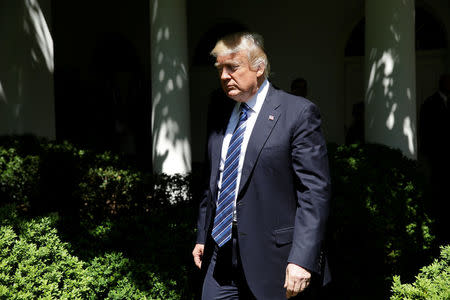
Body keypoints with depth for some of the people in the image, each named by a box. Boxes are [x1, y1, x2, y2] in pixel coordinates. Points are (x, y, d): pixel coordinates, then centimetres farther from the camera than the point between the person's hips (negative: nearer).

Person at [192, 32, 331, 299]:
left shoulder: (298, 113, -9)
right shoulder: (220, 117, 11)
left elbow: (315, 192, -14)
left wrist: (302, 259, -20)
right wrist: (203, 237, 17)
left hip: (270, 257, -6)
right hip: (222, 252, 6)